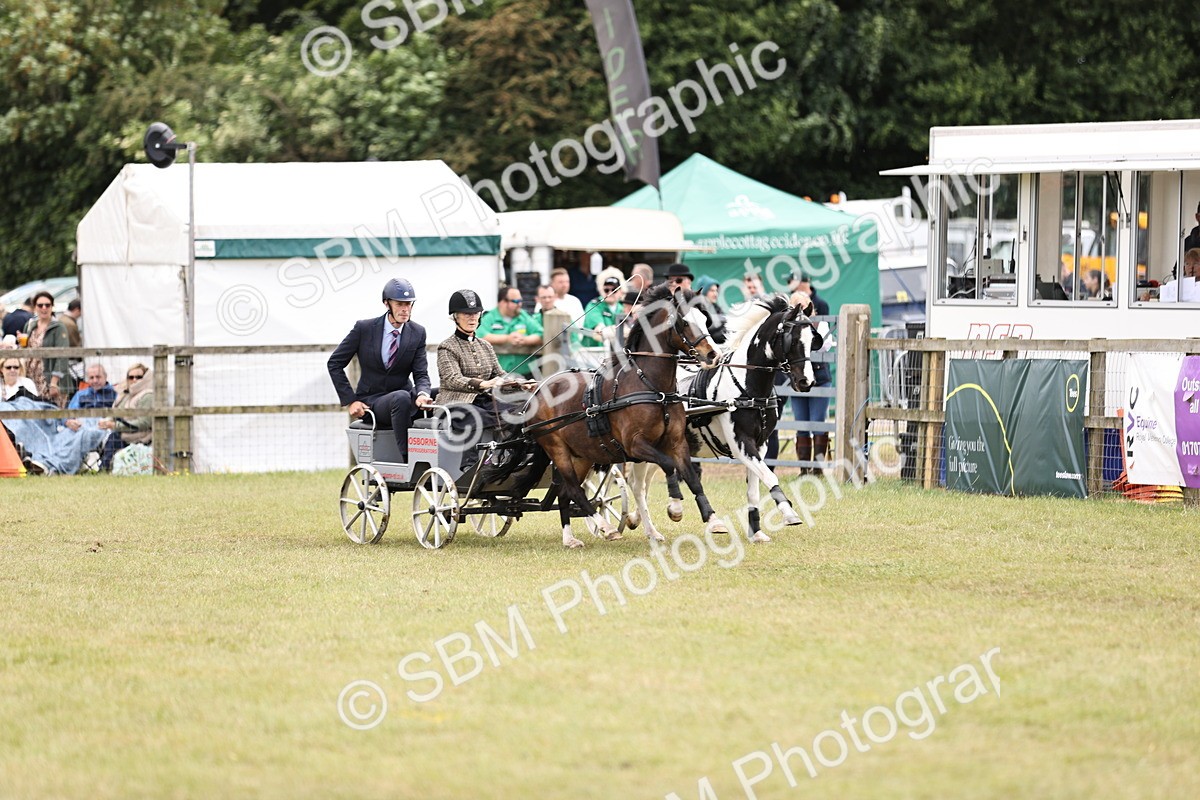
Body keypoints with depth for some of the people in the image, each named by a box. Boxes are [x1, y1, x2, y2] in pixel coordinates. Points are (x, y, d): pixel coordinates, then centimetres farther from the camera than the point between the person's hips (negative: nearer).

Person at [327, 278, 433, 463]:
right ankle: (407, 460, -38)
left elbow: (421, 374, -2)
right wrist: (350, 401, -6)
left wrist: (422, 394, -26)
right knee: (401, 398, -37)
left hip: (403, 396, 3)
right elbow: (334, 363, 1)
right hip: (371, 402, -3)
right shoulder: (364, 328, -5)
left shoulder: (417, 333, 2)